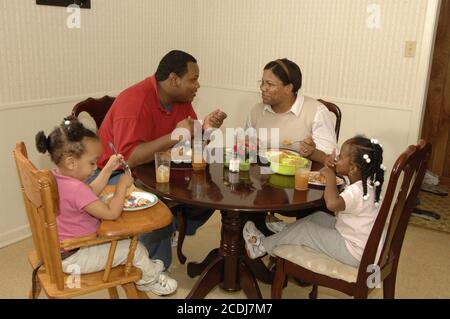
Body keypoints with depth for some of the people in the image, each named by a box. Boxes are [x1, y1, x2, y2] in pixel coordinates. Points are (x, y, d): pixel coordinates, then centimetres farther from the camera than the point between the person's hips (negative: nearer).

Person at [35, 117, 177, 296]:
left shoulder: (56, 177, -3)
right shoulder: (75, 188, -34)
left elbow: (91, 193, 11)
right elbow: (111, 213, -29)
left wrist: (108, 168, 5)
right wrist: (122, 185, -17)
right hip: (73, 258, -10)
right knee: (134, 247, 0)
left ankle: (144, 266, 36)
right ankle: (150, 279, 26)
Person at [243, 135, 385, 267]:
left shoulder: (357, 192, -31)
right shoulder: (365, 182, -3)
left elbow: (332, 203, -51)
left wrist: (331, 177, -35)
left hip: (352, 252, -9)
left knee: (304, 230, -3)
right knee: (319, 216, 14)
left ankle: (263, 246, 14)